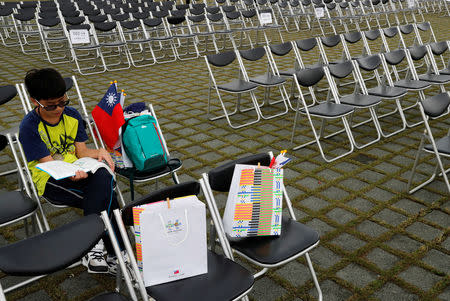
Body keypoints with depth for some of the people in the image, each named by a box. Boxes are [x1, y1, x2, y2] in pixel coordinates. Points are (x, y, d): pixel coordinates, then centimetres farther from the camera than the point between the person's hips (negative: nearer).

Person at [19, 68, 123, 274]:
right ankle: (114, 254, -18)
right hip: (50, 182, -4)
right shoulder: (29, 127, -11)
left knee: (103, 175, -32)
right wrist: (72, 174, -37)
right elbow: (49, 165, -16)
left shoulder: (72, 115, 5)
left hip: (78, 171, 5)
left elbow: (81, 151, 5)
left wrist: (99, 153, -18)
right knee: (107, 199, -28)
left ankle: (92, 249, -25)